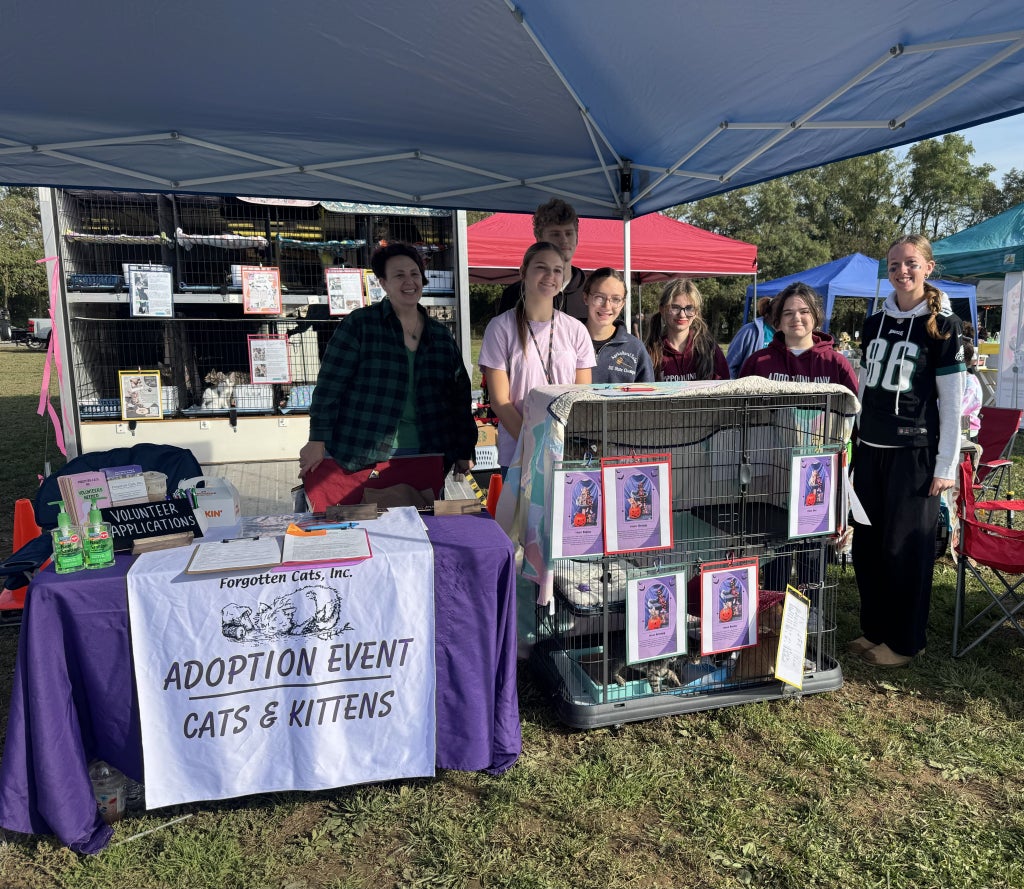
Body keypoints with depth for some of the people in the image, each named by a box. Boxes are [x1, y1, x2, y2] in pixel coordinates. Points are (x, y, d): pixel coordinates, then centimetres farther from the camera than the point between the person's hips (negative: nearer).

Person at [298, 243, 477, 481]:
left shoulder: (440, 334, 11)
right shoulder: (359, 324, -2)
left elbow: (460, 395, 13)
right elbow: (329, 386, -5)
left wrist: (465, 454, 11)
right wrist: (317, 441, -12)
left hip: (425, 456, 4)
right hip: (362, 457, -3)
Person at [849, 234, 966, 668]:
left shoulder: (942, 325, -5)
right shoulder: (875, 322, 10)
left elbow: (952, 402, -8)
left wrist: (946, 465, -11)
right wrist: (854, 442, 12)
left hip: (914, 452, -5)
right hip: (870, 449, 5)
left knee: (905, 547, 2)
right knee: (866, 543, 10)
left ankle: (904, 642, 18)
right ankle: (874, 629, 26)